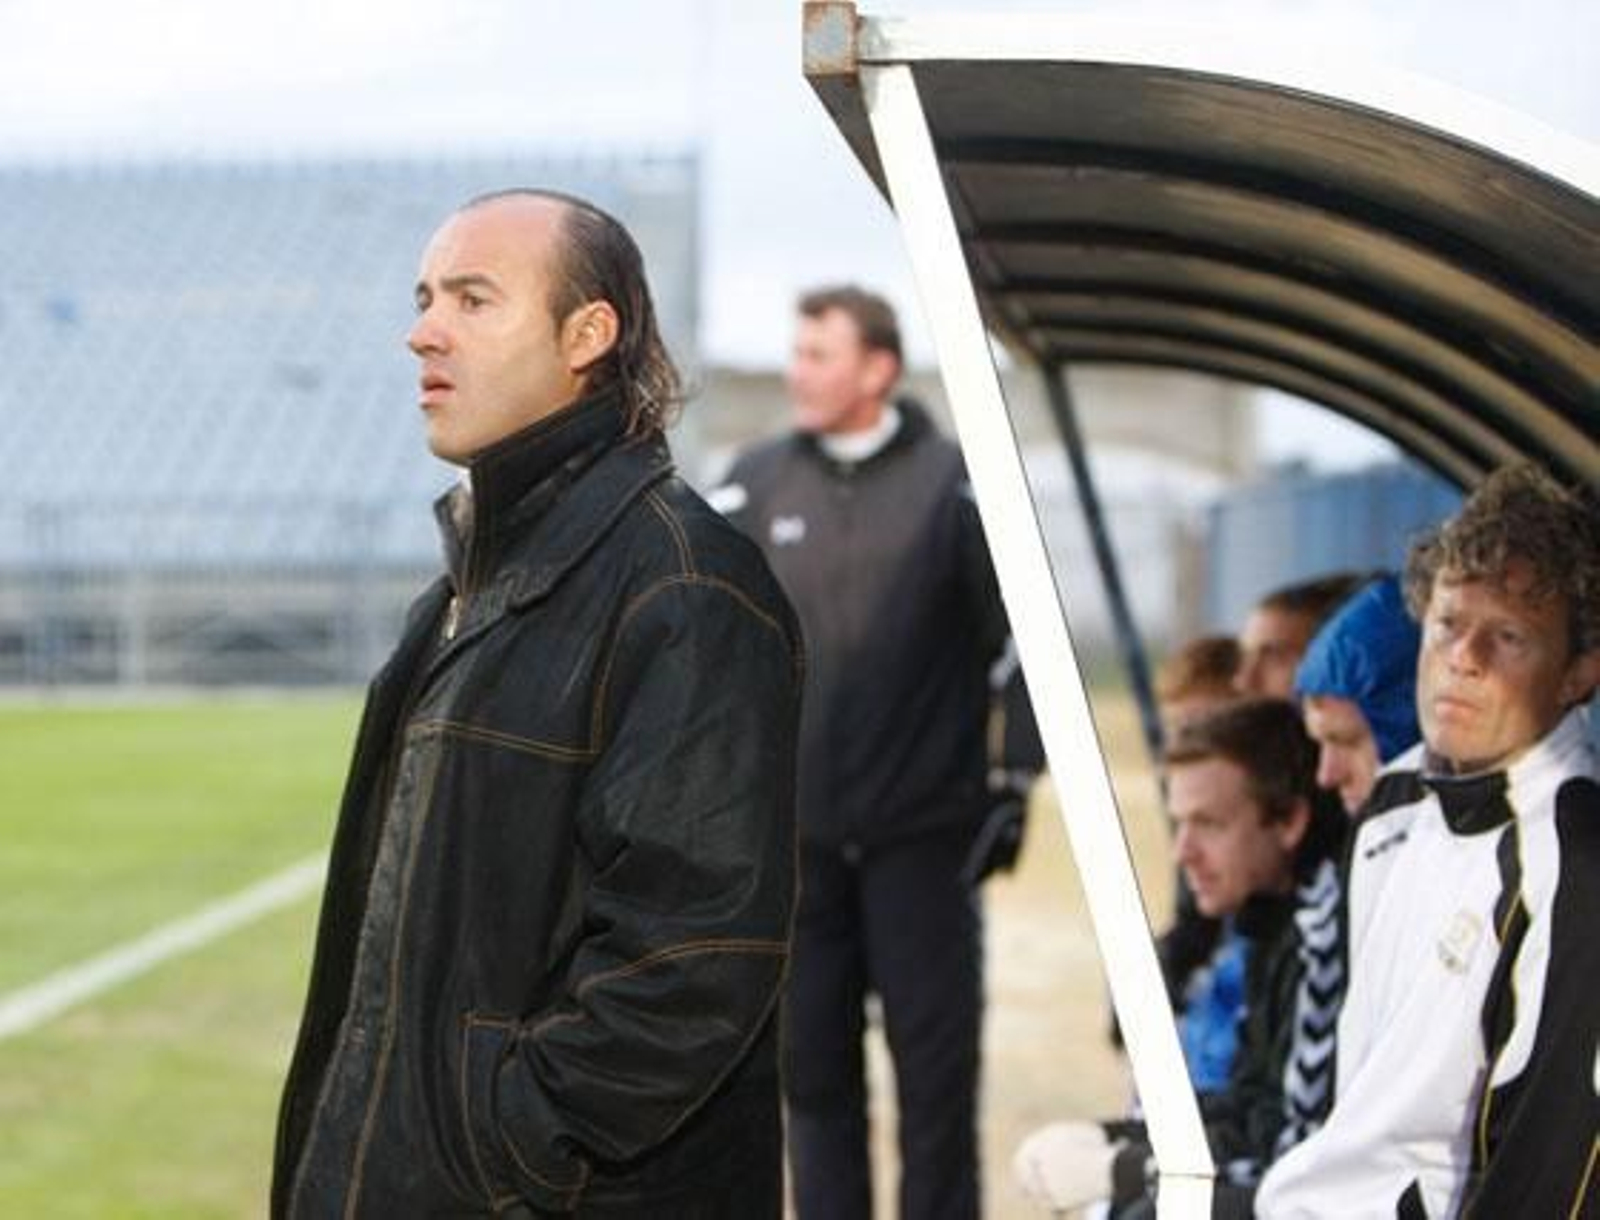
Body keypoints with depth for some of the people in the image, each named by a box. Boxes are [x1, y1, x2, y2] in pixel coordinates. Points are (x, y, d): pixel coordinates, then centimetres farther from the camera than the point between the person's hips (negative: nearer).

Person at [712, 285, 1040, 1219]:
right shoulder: (758, 484, 5)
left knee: (936, 1062, 2)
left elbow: (1022, 636, 2)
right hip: (794, 835, 3)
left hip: (924, 835, -2)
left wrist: (1014, 778, -2)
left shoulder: (952, 481, -2)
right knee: (814, 1064, 7)